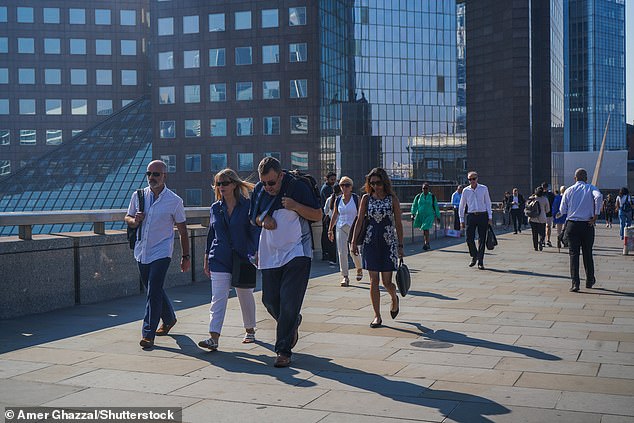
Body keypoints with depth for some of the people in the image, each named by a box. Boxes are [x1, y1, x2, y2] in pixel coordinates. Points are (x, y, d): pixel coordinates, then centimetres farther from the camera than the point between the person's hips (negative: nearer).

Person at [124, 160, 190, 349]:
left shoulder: (174, 201, -6)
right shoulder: (138, 196, 4)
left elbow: (182, 231, 0)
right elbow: (127, 218, 15)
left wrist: (185, 257, 1)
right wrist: (134, 221, -10)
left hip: (161, 253, -5)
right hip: (141, 252, 5)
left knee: (154, 292, -13)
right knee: (154, 290, 17)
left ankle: (148, 334, -8)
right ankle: (169, 319, 40)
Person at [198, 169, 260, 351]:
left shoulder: (247, 206, -5)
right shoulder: (215, 208, 7)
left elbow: (255, 231, -5)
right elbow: (211, 234, 14)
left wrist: (257, 254, -16)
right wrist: (206, 259, 14)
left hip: (243, 258, -2)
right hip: (219, 260, 2)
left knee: (245, 296, 12)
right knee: (218, 298, -7)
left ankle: (250, 331, 32)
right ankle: (213, 338, -11)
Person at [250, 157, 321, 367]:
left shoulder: (298, 187, -8)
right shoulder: (259, 190, 5)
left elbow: (318, 215, -5)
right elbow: (253, 216, 19)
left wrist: (296, 206, -22)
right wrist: (263, 219, -5)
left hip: (297, 253, -5)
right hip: (270, 254, 5)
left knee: (289, 301, -11)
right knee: (270, 300, 7)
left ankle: (284, 350, -3)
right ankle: (292, 323, 38)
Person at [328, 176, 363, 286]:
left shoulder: (356, 199, -2)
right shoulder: (338, 200, 7)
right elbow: (335, 215, 14)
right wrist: (330, 229, 13)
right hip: (341, 228, 3)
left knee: (354, 251, -3)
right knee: (342, 252, -3)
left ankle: (359, 268, 29)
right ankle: (345, 276, 4)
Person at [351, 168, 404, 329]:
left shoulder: (392, 199, 0)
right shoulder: (366, 198, 4)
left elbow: (398, 223, 1)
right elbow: (359, 221, 4)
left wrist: (400, 246, 0)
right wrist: (354, 242, -2)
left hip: (388, 242, -1)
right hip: (370, 242, 2)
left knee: (387, 281, 0)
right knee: (373, 280, 0)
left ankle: (394, 299, 34)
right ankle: (377, 316, 9)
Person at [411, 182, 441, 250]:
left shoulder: (432, 197, 2)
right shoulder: (418, 196, 4)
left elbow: (436, 207, 6)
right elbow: (414, 205, 7)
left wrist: (438, 216, 7)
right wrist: (413, 214, -5)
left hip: (429, 216, -3)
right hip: (421, 216, 3)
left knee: (426, 229, -16)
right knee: (424, 230, 9)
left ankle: (426, 244, -6)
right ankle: (427, 244, 21)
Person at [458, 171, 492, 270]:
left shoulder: (484, 189, 4)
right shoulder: (465, 190, 6)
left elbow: (488, 203, 7)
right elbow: (462, 206, 12)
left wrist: (490, 217, 0)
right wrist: (462, 220, 9)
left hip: (482, 216, -1)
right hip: (471, 216, 1)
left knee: (482, 239, -1)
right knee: (469, 238, -3)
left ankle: (480, 262, 7)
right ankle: (474, 257, 22)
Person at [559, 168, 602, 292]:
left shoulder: (569, 191, 4)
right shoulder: (591, 188, 0)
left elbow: (562, 210, 3)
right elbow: (599, 196, -23)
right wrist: (595, 216, -16)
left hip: (572, 225, 0)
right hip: (587, 225, 0)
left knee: (573, 254, 2)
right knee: (587, 254, 13)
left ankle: (575, 283, -6)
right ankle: (590, 281, 25)